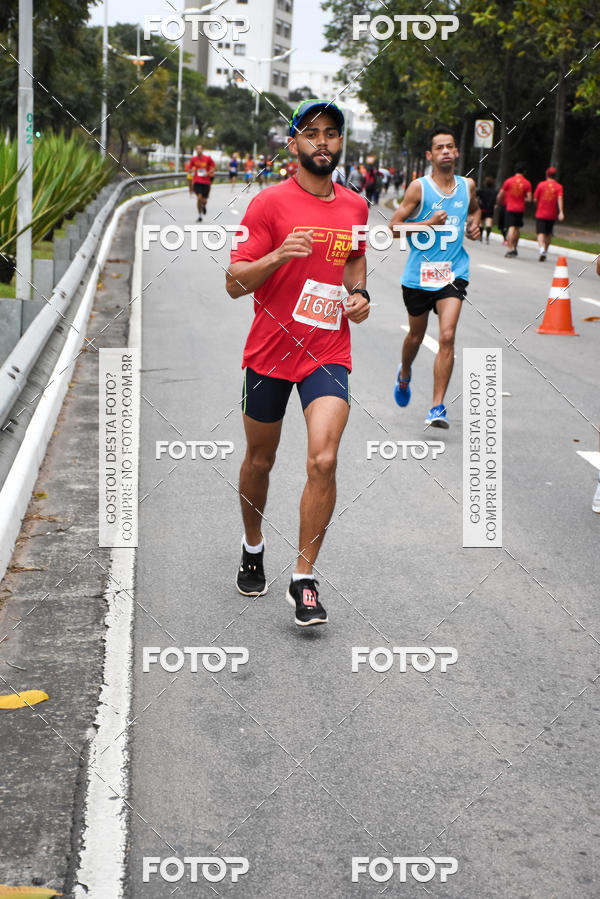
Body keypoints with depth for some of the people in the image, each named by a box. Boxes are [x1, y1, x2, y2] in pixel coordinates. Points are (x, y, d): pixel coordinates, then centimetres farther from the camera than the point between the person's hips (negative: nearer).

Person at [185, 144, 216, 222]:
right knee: (199, 197, -16)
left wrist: (208, 173, -10)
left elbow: (213, 167, 7)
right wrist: (191, 169, -17)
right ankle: (200, 216, -1)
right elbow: (189, 170, 7)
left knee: (204, 200, 0)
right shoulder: (193, 159, -1)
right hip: (197, 181, 0)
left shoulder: (208, 158, -4)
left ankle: (204, 205, 41)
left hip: (206, 181, 0)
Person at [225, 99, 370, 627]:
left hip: (329, 352, 2)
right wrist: (279, 255, -27)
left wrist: (359, 293, 8)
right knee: (260, 460, 13)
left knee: (323, 461, -15)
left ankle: (304, 580, -5)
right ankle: (253, 548, 40)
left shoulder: (355, 206, 6)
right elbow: (235, 283, -10)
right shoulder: (270, 203, -7)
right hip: (270, 350, -2)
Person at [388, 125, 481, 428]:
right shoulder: (419, 187, -7)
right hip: (419, 274, -1)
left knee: (447, 337, -15)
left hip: (453, 272, 1)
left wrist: (474, 224, 8)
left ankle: (438, 407, -12)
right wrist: (428, 223, -20)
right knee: (416, 335, 17)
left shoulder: (467, 185, 6)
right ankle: (404, 374, 51)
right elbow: (394, 226, -8)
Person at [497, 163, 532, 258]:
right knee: (517, 228, 15)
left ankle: (510, 249, -21)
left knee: (511, 228, -8)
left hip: (510, 208, -2)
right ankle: (514, 248, 23)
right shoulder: (527, 183, -2)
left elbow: (500, 196, 0)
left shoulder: (508, 181, -3)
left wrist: (500, 202, 21)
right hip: (520, 209, 2)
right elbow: (529, 199, -6)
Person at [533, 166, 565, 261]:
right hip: (552, 215, 2)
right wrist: (561, 212, -23)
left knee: (541, 233, -7)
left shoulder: (541, 184, -2)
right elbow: (560, 199, -15)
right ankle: (545, 251, 21)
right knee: (548, 234, 18)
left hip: (540, 214, -2)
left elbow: (535, 199, 0)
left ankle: (541, 248, -31)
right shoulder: (559, 187, -1)